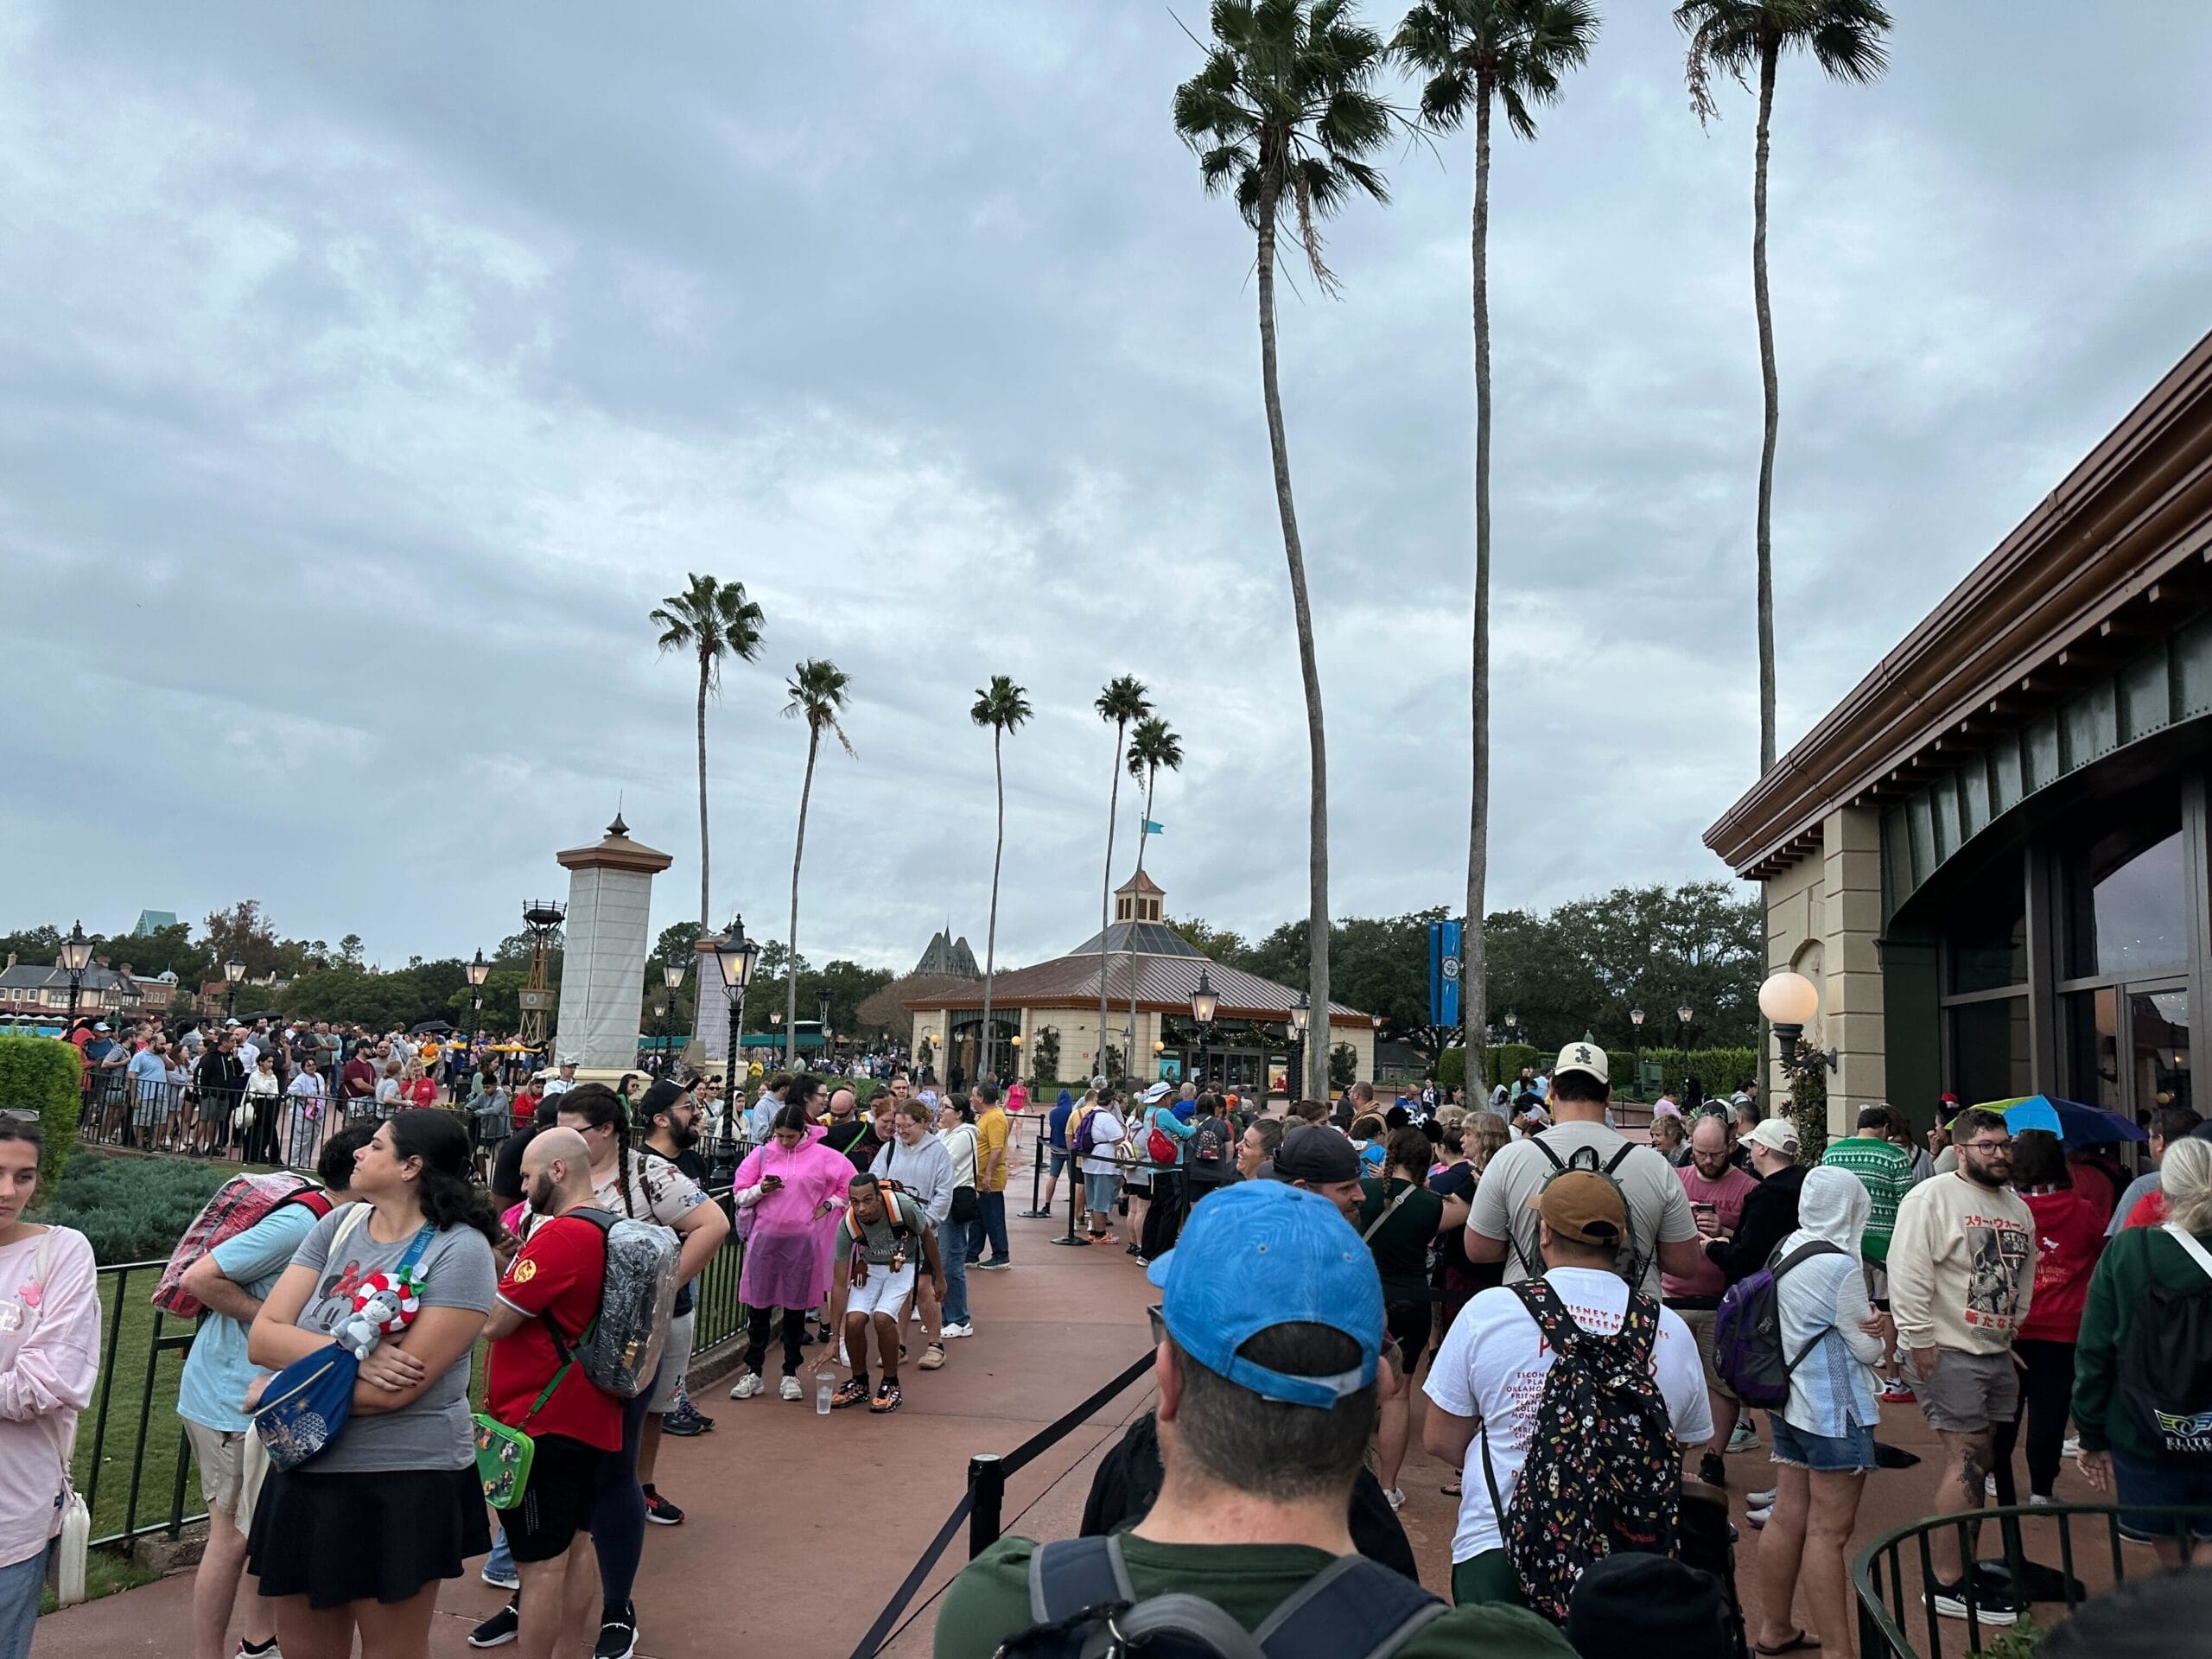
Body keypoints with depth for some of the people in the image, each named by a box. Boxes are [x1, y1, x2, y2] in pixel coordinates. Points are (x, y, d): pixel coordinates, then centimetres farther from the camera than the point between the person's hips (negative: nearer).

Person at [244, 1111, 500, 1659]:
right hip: (305, 1474, 6)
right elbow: (262, 1338, -6)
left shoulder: (460, 1251, -18)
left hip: (403, 1484, -6)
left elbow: (396, 1390, -21)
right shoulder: (338, 1225, 1)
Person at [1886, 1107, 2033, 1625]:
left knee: (1980, 1460, 12)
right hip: (1948, 1353, -8)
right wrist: (1921, 1343, -19)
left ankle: (1960, 1564, 24)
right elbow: (1907, 1275, -18)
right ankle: (1946, 1585, -1)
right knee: (1966, 1460, -8)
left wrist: (2014, 1325, 17)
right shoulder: (1932, 1198, -13)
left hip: (1997, 1353, 8)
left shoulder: (2018, 1206, 12)